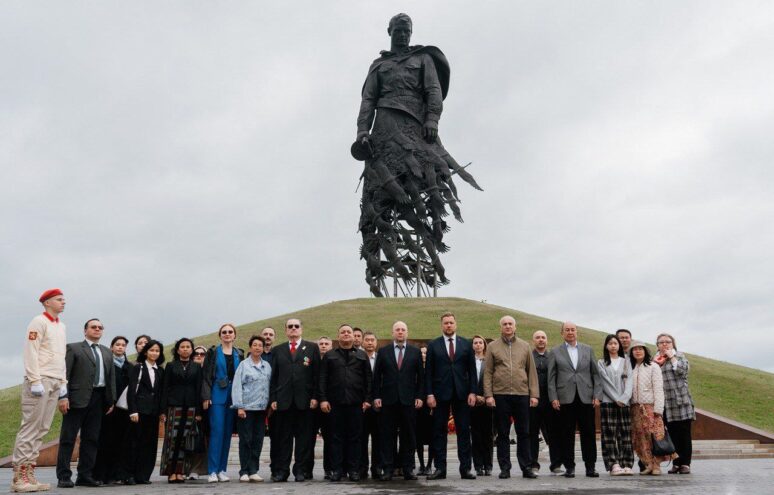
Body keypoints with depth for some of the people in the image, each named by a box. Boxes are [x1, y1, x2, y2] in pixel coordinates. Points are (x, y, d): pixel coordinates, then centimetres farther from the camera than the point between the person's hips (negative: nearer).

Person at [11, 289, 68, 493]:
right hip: (39, 381, -8)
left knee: (42, 429, 5)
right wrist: (35, 381, -18)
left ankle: (29, 474, 8)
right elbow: (31, 352, -12)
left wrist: (63, 382, 15)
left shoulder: (61, 326, 20)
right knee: (30, 427, -9)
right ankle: (19, 477, -7)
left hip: (55, 383, 8)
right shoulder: (39, 322, -5)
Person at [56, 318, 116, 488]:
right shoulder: (73, 348, 3)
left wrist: (111, 400, 9)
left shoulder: (107, 352, 18)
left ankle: (85, 476, 12)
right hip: (78, 398, -5)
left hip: (98, 399, 5)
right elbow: (65, 374, -5)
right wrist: (63, 397, -14)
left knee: (91, 439, 7)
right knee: (68, 438, -1)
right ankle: (63, 477, 3)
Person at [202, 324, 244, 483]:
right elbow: (206, 375, -2)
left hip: (233, 397, 3)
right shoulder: (213, 352, 3)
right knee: (217, 432, -9)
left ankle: (222, 469, 11)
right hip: (217, 396, -3)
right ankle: (213, 471, -5)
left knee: (228, 432, 5)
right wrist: (206, 397, -10)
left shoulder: (239, 354, 11)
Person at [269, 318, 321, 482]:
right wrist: (273, 398, 2)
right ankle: (281, 471, 10)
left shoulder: (312, 348, 7)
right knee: (283, 437, 4)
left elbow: (317, 374, 2)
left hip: (305, 400, -1)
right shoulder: (278, 350, 13)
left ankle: (302, 470, 9)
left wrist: (315, 397, -5)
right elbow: (274, 376, 10)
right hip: (284, 400, 1)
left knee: (304, 437, 2)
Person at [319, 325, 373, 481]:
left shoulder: (362, 355, 12)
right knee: (337, 436, 3)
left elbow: (368, 379, 7)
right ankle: (336, 469, 9)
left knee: (354, 436, 4)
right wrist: (323, 399, -5)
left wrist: (367, 399, -2)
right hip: (335, 402, 0)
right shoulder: (329, 356, 11)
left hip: (356, 403, 0)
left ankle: (354, 469, 11)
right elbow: (322, 379, 5)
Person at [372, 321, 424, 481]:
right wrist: (376, 397, -1)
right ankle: (387, 469, 6)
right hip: (388, 400, 0)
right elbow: (377, 376, 6)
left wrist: (419, 397, 0)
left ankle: (408, 469, 11)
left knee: (408, 435, 4)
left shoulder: (416, 352, 8)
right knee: (387, 436, 1)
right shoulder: (383, 351, 8)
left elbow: (420, 376, 7)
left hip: (409, 400, 0)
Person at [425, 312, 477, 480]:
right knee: (439, 431, 3)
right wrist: (429, 394, -6)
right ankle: (440, 468, 9)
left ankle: (465, 468, 9)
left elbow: (472, 370, 6)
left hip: (462, 394, 1)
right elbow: (428, 372, 2)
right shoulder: (433, 345, 5)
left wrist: (472, 392, -2)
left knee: (464, 431, 3)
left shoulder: (466, 344, 8)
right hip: (440, 394, -1)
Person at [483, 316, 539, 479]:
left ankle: (526, 467, 13)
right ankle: (504, 468, 12)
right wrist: (488, 395, -5)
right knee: (502, 434, 5)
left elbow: (532, 372, 9)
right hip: (500, 395, -1)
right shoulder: (492, 347, 6)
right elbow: (488, 373, 4)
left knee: (524, 433, 5)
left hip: (522, 394, 1)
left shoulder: (525, 346, 10)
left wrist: (534, 394, 1)